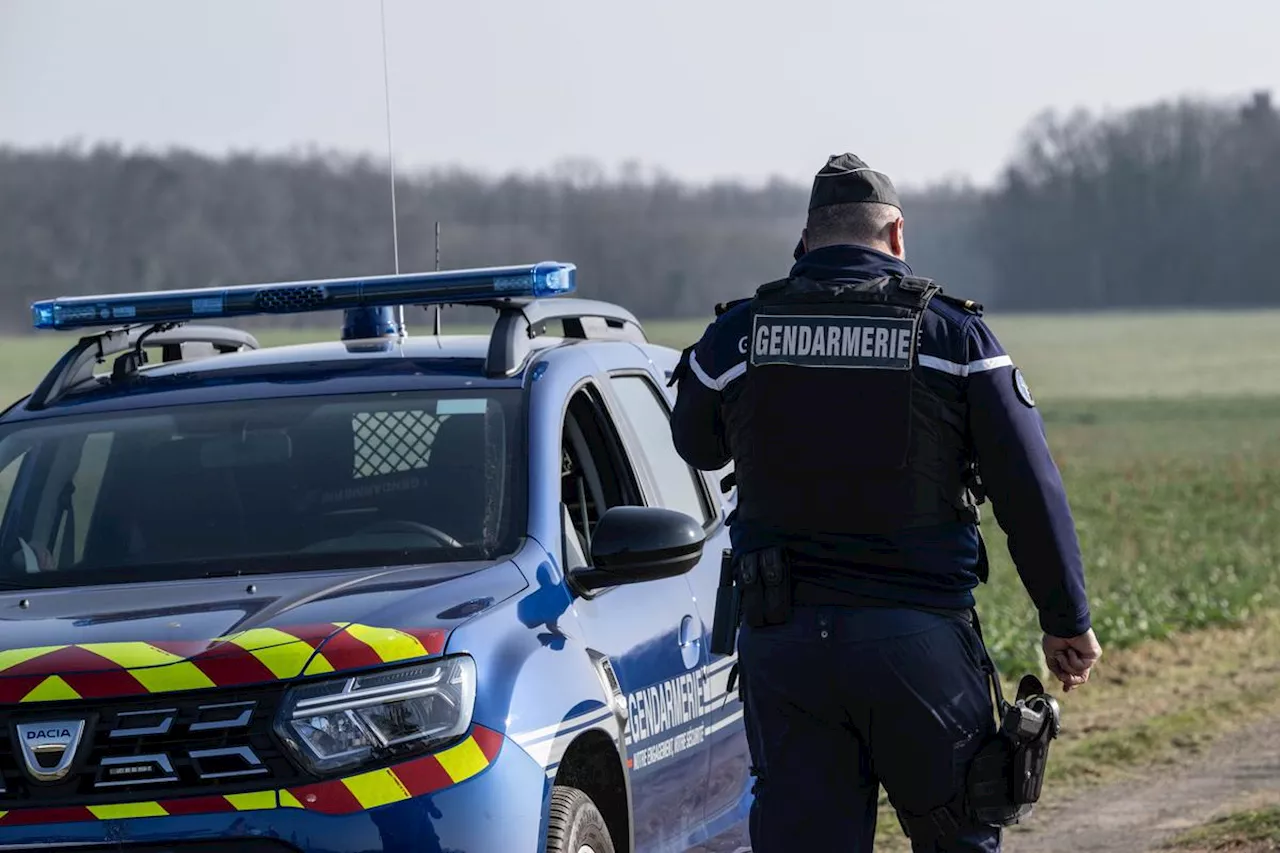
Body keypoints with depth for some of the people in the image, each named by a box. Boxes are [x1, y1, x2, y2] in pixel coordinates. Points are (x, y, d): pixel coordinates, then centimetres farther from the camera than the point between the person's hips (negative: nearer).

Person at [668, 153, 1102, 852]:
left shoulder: (734, 337, 3)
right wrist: (1067, 621, 8)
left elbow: (696, 447, 22)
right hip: (920, 637, -2)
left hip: (782, 639, 2)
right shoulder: (954, 335, -2)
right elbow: (1031, 493, -2)